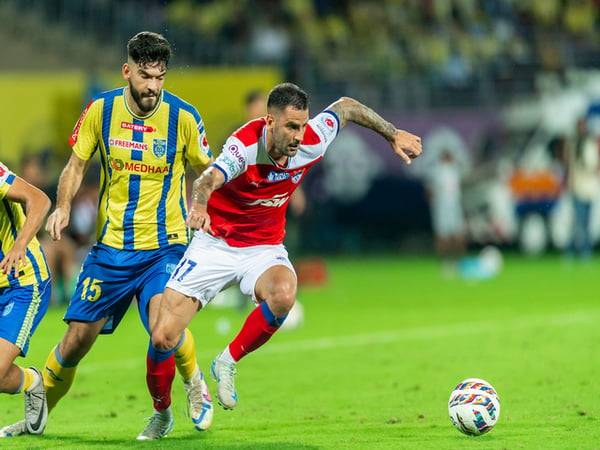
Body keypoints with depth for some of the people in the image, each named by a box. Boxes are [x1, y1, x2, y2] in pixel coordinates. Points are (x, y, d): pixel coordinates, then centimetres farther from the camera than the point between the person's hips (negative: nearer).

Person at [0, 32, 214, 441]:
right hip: (111, 247, 2)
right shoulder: (100, 110, -3)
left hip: (164, 246, -2)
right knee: (77, 339, 3)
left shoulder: (183, 117, -8)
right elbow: (77, 164, 10)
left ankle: (195, 382, 2)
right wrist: (63, 206, -8)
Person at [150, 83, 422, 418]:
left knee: (284, 295, -35)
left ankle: (228, 363, -10)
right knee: (163, 337, -9)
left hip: (264, 248, 2)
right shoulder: (246, 145, -27)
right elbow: (210, 178, -48)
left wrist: (393, 134, 14)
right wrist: (199, 204, -70)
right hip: (215, 244, -2)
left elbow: (345, 107, 7)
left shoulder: (311, 143, -14)